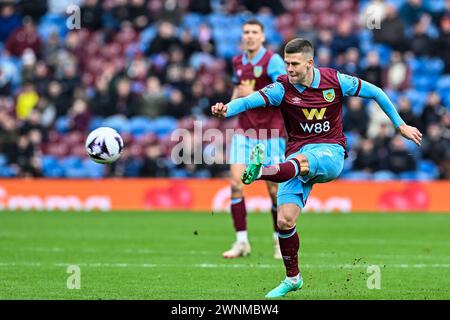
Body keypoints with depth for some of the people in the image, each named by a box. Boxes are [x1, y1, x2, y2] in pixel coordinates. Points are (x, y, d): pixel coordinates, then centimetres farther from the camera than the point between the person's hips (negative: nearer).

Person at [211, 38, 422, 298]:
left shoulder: (335, 81, -4)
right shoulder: (282, 89, -5)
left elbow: (375, 92, 9)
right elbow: (250, 101, -21)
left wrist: (401, 125, 12)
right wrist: (226, 110, -43)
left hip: (330, 152, -2)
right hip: (298, 155, 2)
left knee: (302, 160, -40)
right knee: (285, 220, -11)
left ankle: (260, 172, -71)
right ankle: (293, 278, 11)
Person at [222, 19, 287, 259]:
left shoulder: (272, 60, -9)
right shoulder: (238, 62, 10)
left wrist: (254, 95, -23)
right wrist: (233, 101, 9)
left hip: (270, 132, -5)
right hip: (244, 130, 5)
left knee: (274, 188, 0)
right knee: (236, 184, -8)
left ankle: (280, 240, 19)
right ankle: (241, 242, -1)